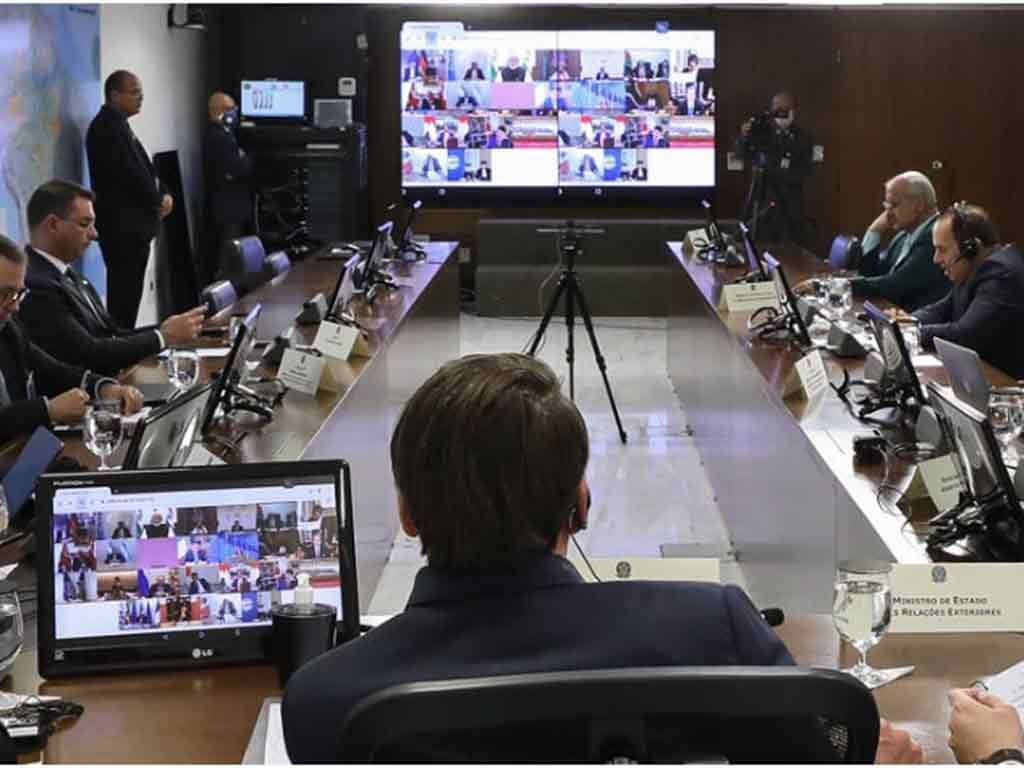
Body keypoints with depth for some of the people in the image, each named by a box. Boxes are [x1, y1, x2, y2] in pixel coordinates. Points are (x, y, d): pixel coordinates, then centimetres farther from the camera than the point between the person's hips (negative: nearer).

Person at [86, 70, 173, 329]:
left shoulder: (116, 124, 19)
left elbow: (142, 168, 21)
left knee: (127, 295, 10)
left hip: (130, 226, 10)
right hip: (123, 227, -10)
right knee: (125, 297, -10)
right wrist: (158, 200, -6)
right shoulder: (107, 126, -14)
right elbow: (129, 172, -19)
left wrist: (163, 194, 4)